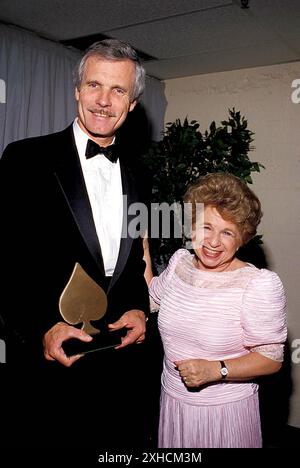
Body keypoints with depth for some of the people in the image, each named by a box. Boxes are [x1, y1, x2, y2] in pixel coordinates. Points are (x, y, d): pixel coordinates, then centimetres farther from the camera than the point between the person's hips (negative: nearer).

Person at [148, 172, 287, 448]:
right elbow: (152, 297, 16)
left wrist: (215, 370, -25)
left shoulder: (260, 285, -20)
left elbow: (271, 358, -15)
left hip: (225, 409, -5)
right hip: (173, 399, 5)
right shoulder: (180, 261, -4)